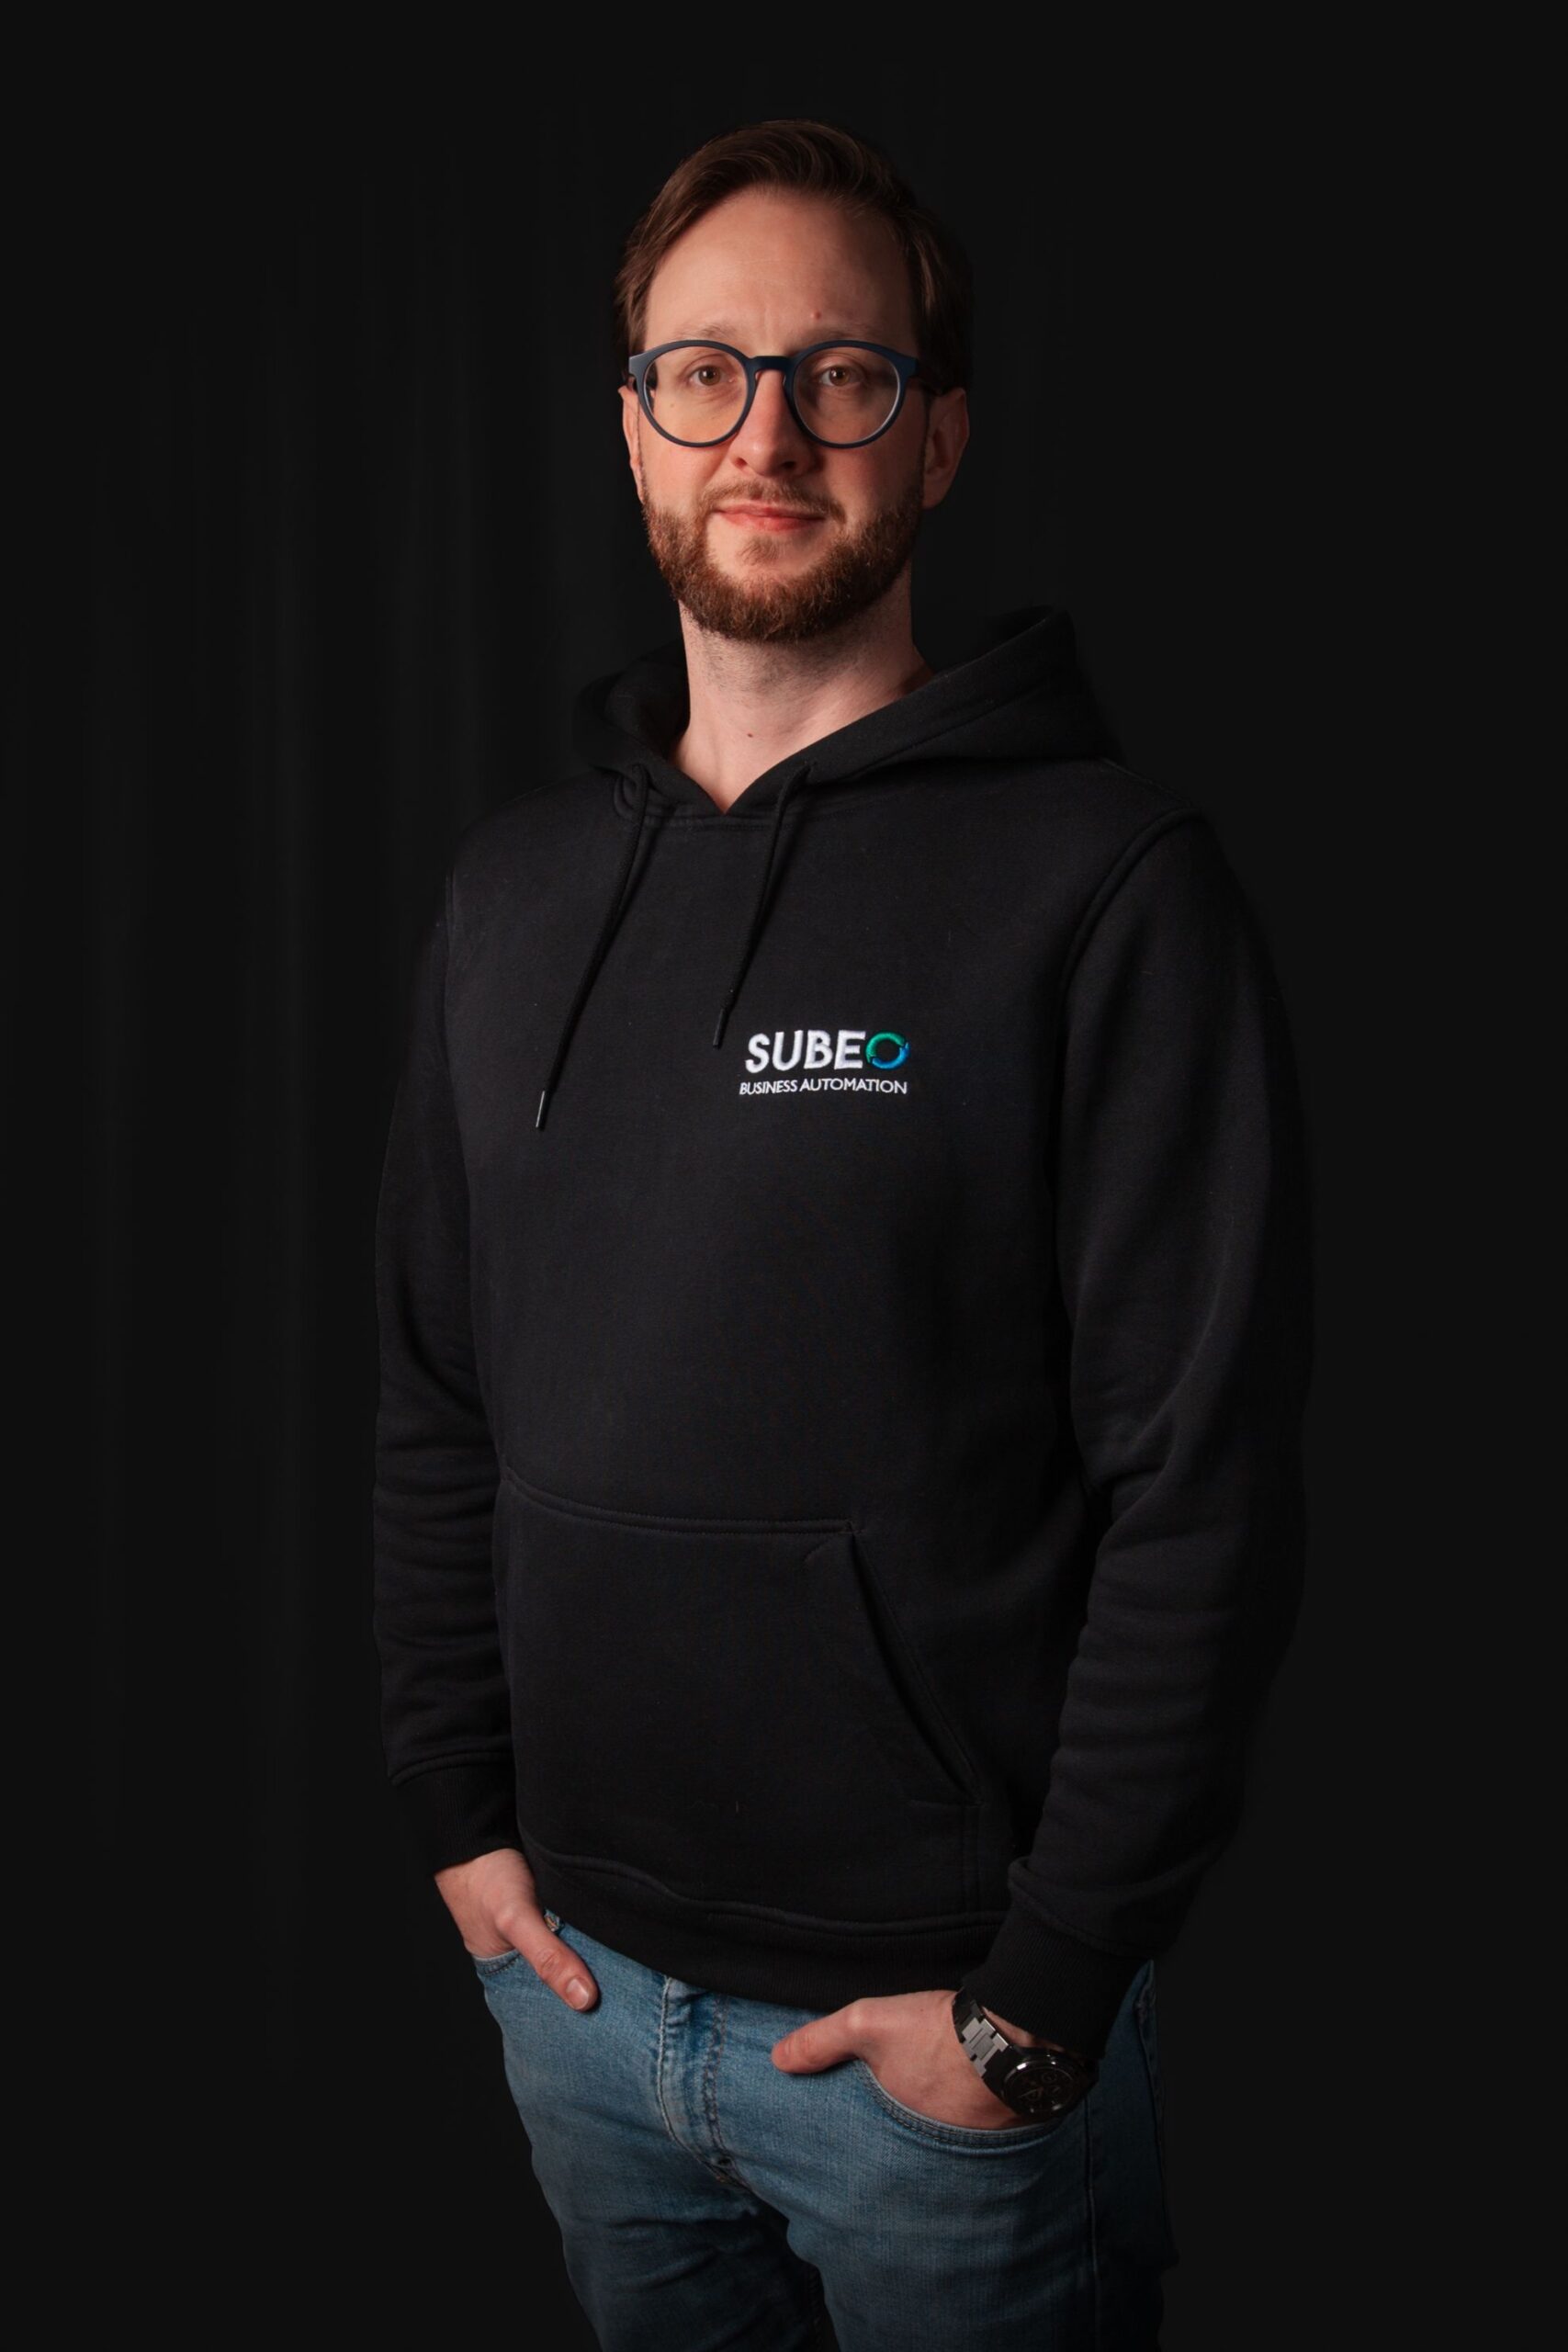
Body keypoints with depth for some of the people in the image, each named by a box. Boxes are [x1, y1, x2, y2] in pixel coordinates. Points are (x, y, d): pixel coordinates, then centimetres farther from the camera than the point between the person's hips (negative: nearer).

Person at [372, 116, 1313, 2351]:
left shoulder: (1108, 881, -13)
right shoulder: (518, 878, 4)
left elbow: (1205, 1492, -15)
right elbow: (436, 1394, 8)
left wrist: (1044, 1991, -14)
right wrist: (457, 1807, 4)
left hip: (942, 2019, -5)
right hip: (571, 1972, 5)